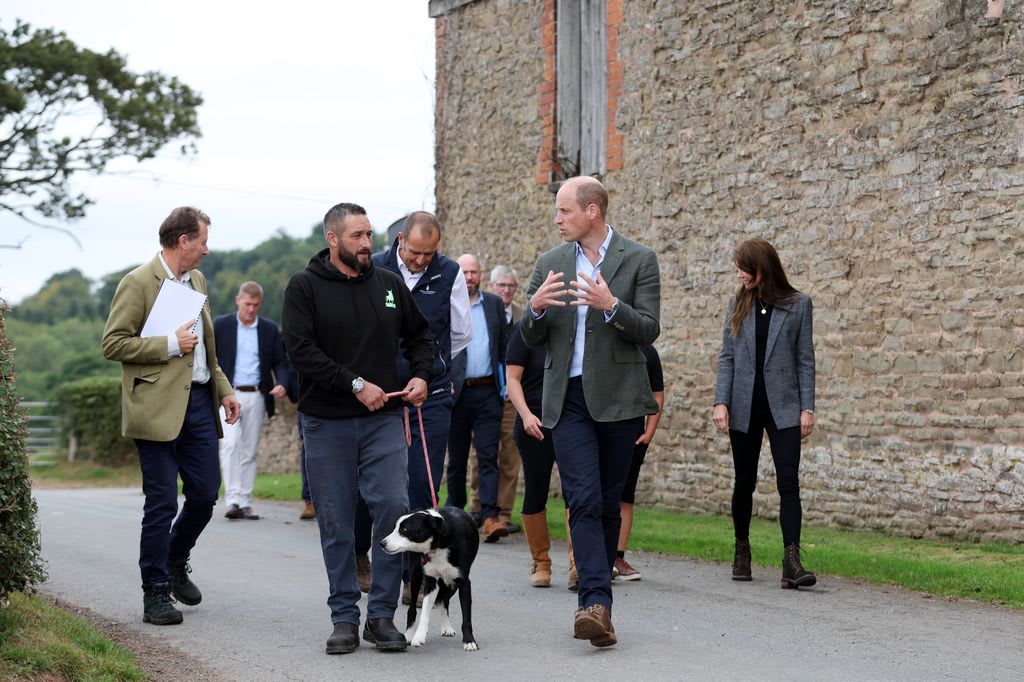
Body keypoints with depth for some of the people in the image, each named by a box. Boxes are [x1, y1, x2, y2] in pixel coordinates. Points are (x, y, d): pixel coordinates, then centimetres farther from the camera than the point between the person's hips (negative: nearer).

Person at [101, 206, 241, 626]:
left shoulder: (197, 280, 16)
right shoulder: (138, 283, -8)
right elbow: (113, 344, -12)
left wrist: (223, 388, 16)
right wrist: (170, 345, -15)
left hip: (199, 401, 7)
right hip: (159, 406, -7)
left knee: (205, 494, 7)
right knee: (161, 503, -3)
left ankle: (175, 562, 32)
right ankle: (156, 594, 6)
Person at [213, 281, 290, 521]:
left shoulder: (270, 329, 9)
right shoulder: (220, 326, 4)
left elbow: (280, 362, 10)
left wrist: (281, 384, -10)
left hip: (257, 396, 2)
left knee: (250, 451, 5)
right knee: (230, 443, -17)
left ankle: (245, 502, 9)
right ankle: (232, 500, -20)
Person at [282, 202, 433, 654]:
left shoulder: (389, 284, 9)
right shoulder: (305, 287, -3)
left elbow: (419, 335, 22)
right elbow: (300, 349, -13)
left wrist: (421, 375, 3)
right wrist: (356, 385, -18)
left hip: (382, 418, 2)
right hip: (326, 424, -2)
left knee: (394, 507, -10)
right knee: (336, 525, 3)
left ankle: (381, 615, -1)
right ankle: (345, 618, 14)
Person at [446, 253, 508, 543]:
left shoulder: (495, 304, 10)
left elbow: (503, 346, 13)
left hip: (487, 391, 1)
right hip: (456, 391, -1)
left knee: (489, 456, -7)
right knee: (457, 457, 8)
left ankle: (490, 517, -14)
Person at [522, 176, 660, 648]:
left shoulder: (638, 260, 1)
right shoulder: (549, 264, 11)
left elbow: (649, 330, -6)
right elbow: (531, 340, 11)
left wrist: (611, 305, -23)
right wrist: (536, 308, -11)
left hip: (617, 397, -1)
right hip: (568, 398, 1)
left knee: (607, 503, 6)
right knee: (584, 501, -12)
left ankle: (595, 602, 17)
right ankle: (597, 603, -20)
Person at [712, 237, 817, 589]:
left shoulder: (798, 304, 1)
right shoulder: (737, 305, 8)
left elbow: (805, 359, 1)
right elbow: (726, 356, 6)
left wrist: (807, 407, -4)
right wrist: (721, 401, -4)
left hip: (782, 406, -2)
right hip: (744, 407, 2)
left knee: (789, 483, -11)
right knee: (745, 482, 9)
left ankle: (791, 561, -16)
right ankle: (742, 552, 26)